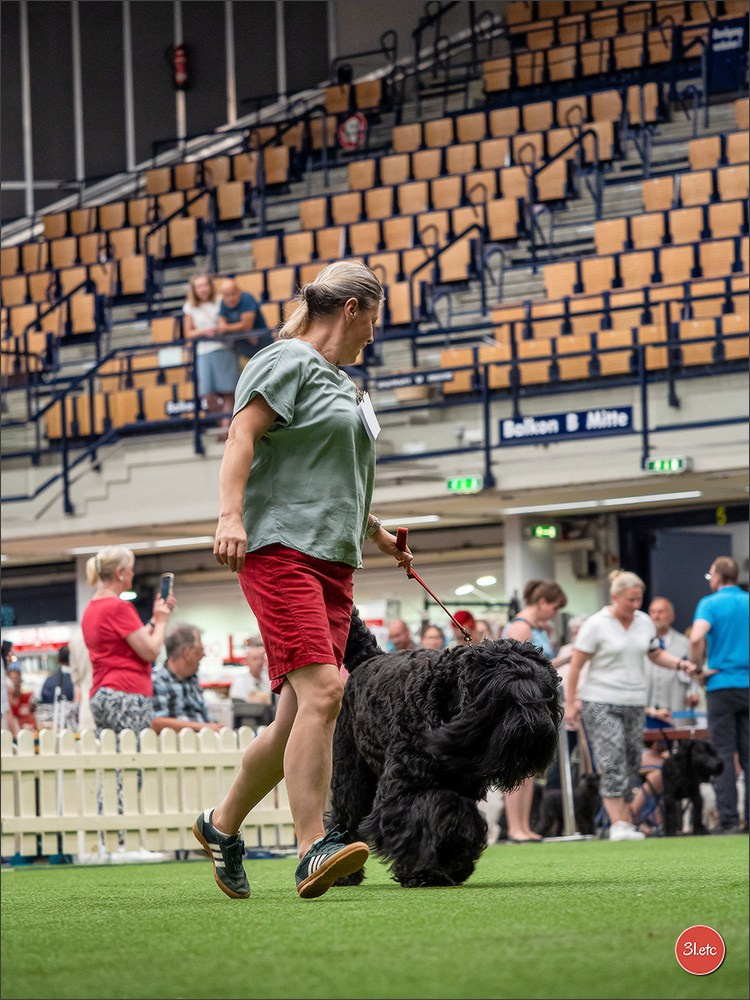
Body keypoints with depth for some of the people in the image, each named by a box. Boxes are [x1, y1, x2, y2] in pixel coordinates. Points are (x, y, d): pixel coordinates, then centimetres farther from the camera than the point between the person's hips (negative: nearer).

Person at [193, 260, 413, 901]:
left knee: (298, 715, 3)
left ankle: (223, 824, 21)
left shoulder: (344, 384, 26)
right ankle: (313, 852, -27)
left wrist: (380, 535, 42)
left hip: (333, 561, 9)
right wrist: (231, 515, -25)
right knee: (322, 690, -22)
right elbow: (241, 436, -12)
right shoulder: (288, 362, -1)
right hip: (279, 548, -9)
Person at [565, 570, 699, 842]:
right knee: (612, 763, -16)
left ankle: (626, 822, 9)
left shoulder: (644, 622, 8)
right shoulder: (596, 625, -8)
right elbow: (576, 665, -6)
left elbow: (656, 654, 19)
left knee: (631, 766, 4)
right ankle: (618, 824, -20)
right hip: (601, 703, -6)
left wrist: (679, 663, 0)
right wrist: (570, 703, -9)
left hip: (634, 703, 6)